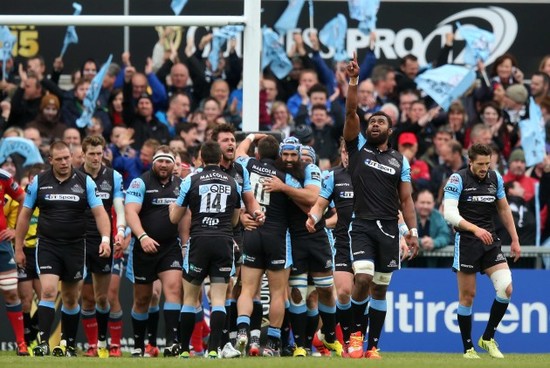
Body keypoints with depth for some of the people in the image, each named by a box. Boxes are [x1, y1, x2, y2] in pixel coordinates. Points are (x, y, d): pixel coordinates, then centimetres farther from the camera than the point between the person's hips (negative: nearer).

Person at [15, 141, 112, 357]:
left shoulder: (85, 182, -1)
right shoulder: (38, 182, 1)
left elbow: (99, 212, -3)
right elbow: (25, 215, 7)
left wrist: (105, 239, -19)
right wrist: (18, 248, 6)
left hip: (75, 247, 1)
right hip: (47, 246, -1)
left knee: (71, 299, 9)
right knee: (48, 291, -17)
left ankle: (69, 346, 20)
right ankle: (43, 343, -18)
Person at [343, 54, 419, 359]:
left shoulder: (399, 160, 13)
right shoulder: (358, 147, 8)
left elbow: (406, 199, 11)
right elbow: (351, 112, -5)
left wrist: (413, 231, 2)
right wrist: (353, 80, -15)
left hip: (389, 229, 2)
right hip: (362, 225, -2)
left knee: (380, 288, 5)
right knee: (363, 279, -20)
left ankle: (373, 345, 10)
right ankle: (355, 332, 1)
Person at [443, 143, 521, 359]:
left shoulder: (495, 179, 7)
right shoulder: (457, 179, -9)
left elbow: (504, 210, 18)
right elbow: (450, 213, -19)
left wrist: (515, 240, 16)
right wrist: (475, 229, -31)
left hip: (490, 242, 4)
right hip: (466, 242, -4)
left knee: (506, 288, -10)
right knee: (467, 295, 0)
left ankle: (488, 338, 5)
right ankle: (468, 348, 11)